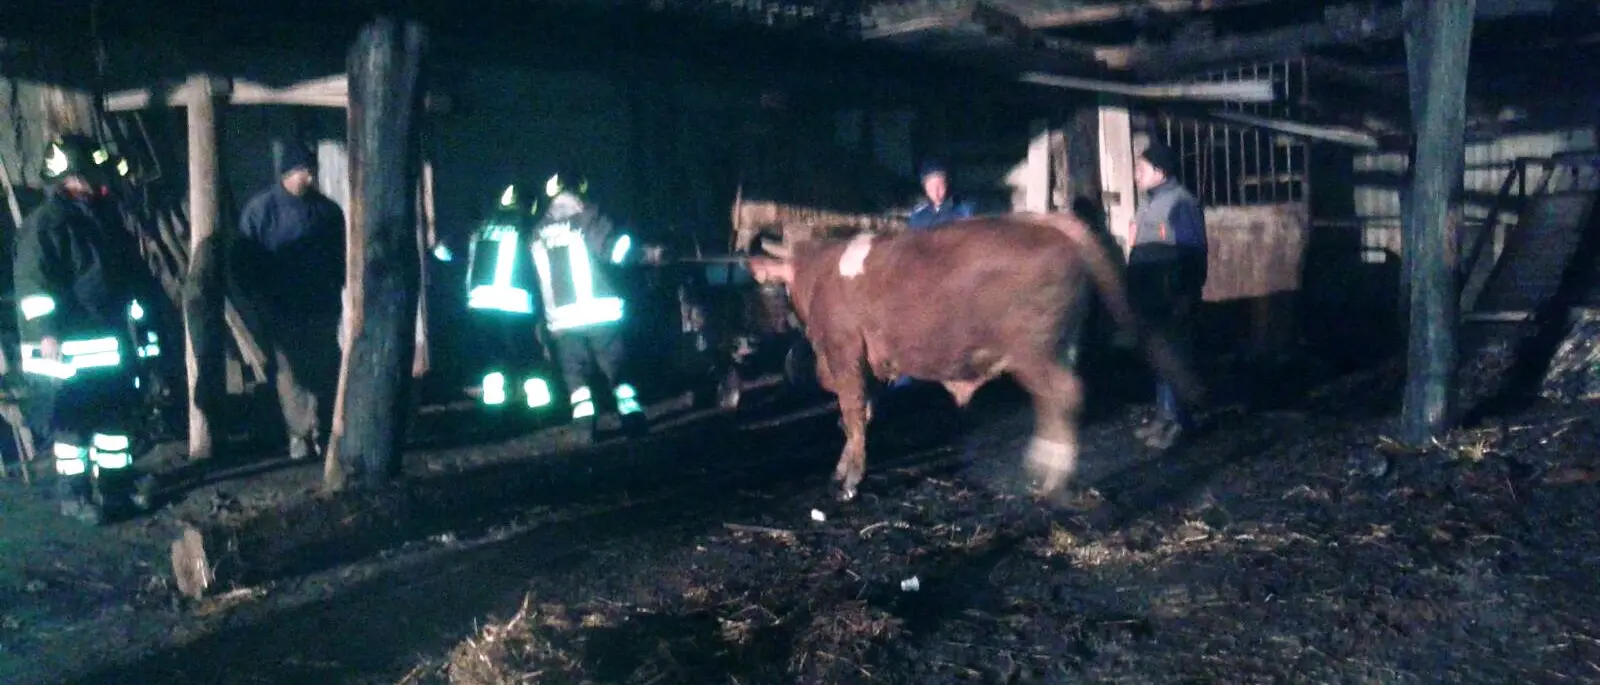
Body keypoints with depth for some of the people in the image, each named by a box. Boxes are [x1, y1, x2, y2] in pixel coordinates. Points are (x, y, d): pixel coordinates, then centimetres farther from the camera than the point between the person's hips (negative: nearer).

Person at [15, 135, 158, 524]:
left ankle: (116, 484, 25)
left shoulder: (104, 217, 13)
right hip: (70, 345, -8)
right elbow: (33, 283, -17)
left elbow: (132, 272, 21)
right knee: (73, 420, -1)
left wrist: (140, 317, 22)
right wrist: (46, 332, -22)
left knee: (117, 414, 13)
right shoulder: (46, 223, -12)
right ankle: (74, 495, 9)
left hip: (111, 340, 8)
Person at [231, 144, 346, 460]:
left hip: (321, 308, 3)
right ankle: (299, 434, 5)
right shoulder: (260, 209, -3)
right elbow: (243, 261, -1)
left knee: (324, 369, 4)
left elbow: (340, 257, 14)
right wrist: (257, 303, -6)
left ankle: (321, 429, 15)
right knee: (290, 371, -1)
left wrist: (335, 293, 8)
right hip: (281, 310, -2)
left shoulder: (328, 210, 4)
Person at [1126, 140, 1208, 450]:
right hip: (1151, 298, 9)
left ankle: (1177, 421, 0)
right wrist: (1135, 293, 19)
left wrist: (1186, 295, -20)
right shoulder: (1149, 204, 16)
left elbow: (1193, 253, -17)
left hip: (1173, 299, -9)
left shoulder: (1181, 202, -12)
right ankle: (1165, 416, 21)